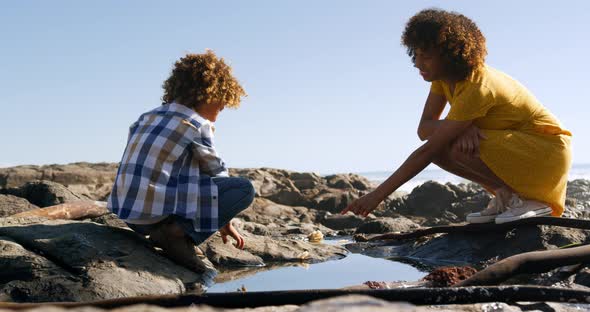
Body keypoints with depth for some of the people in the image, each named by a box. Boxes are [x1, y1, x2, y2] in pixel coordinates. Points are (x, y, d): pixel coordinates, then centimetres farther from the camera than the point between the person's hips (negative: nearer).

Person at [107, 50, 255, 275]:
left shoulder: (147, 117, 19)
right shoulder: (197, 125, -2)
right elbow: (217, 171, 7)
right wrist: (225, 222, 22)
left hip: (126, 212, 8)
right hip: (157, 211, -8)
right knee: (245, 189, -5)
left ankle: (171, 231, 10)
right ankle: (179, 233, -10)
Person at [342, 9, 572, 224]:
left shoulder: (476, 89, -29)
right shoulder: (444, 76, -3)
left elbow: (427, 150, -31)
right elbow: (424, 128, -7)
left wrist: (378, 195, -31)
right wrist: (459, 126, -30)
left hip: (548, 149, -8)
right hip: (513, 144, 8)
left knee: (458, 149, -31)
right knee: (440, 144, -9)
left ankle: (527, 201, -12)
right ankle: (504, 199, -1)